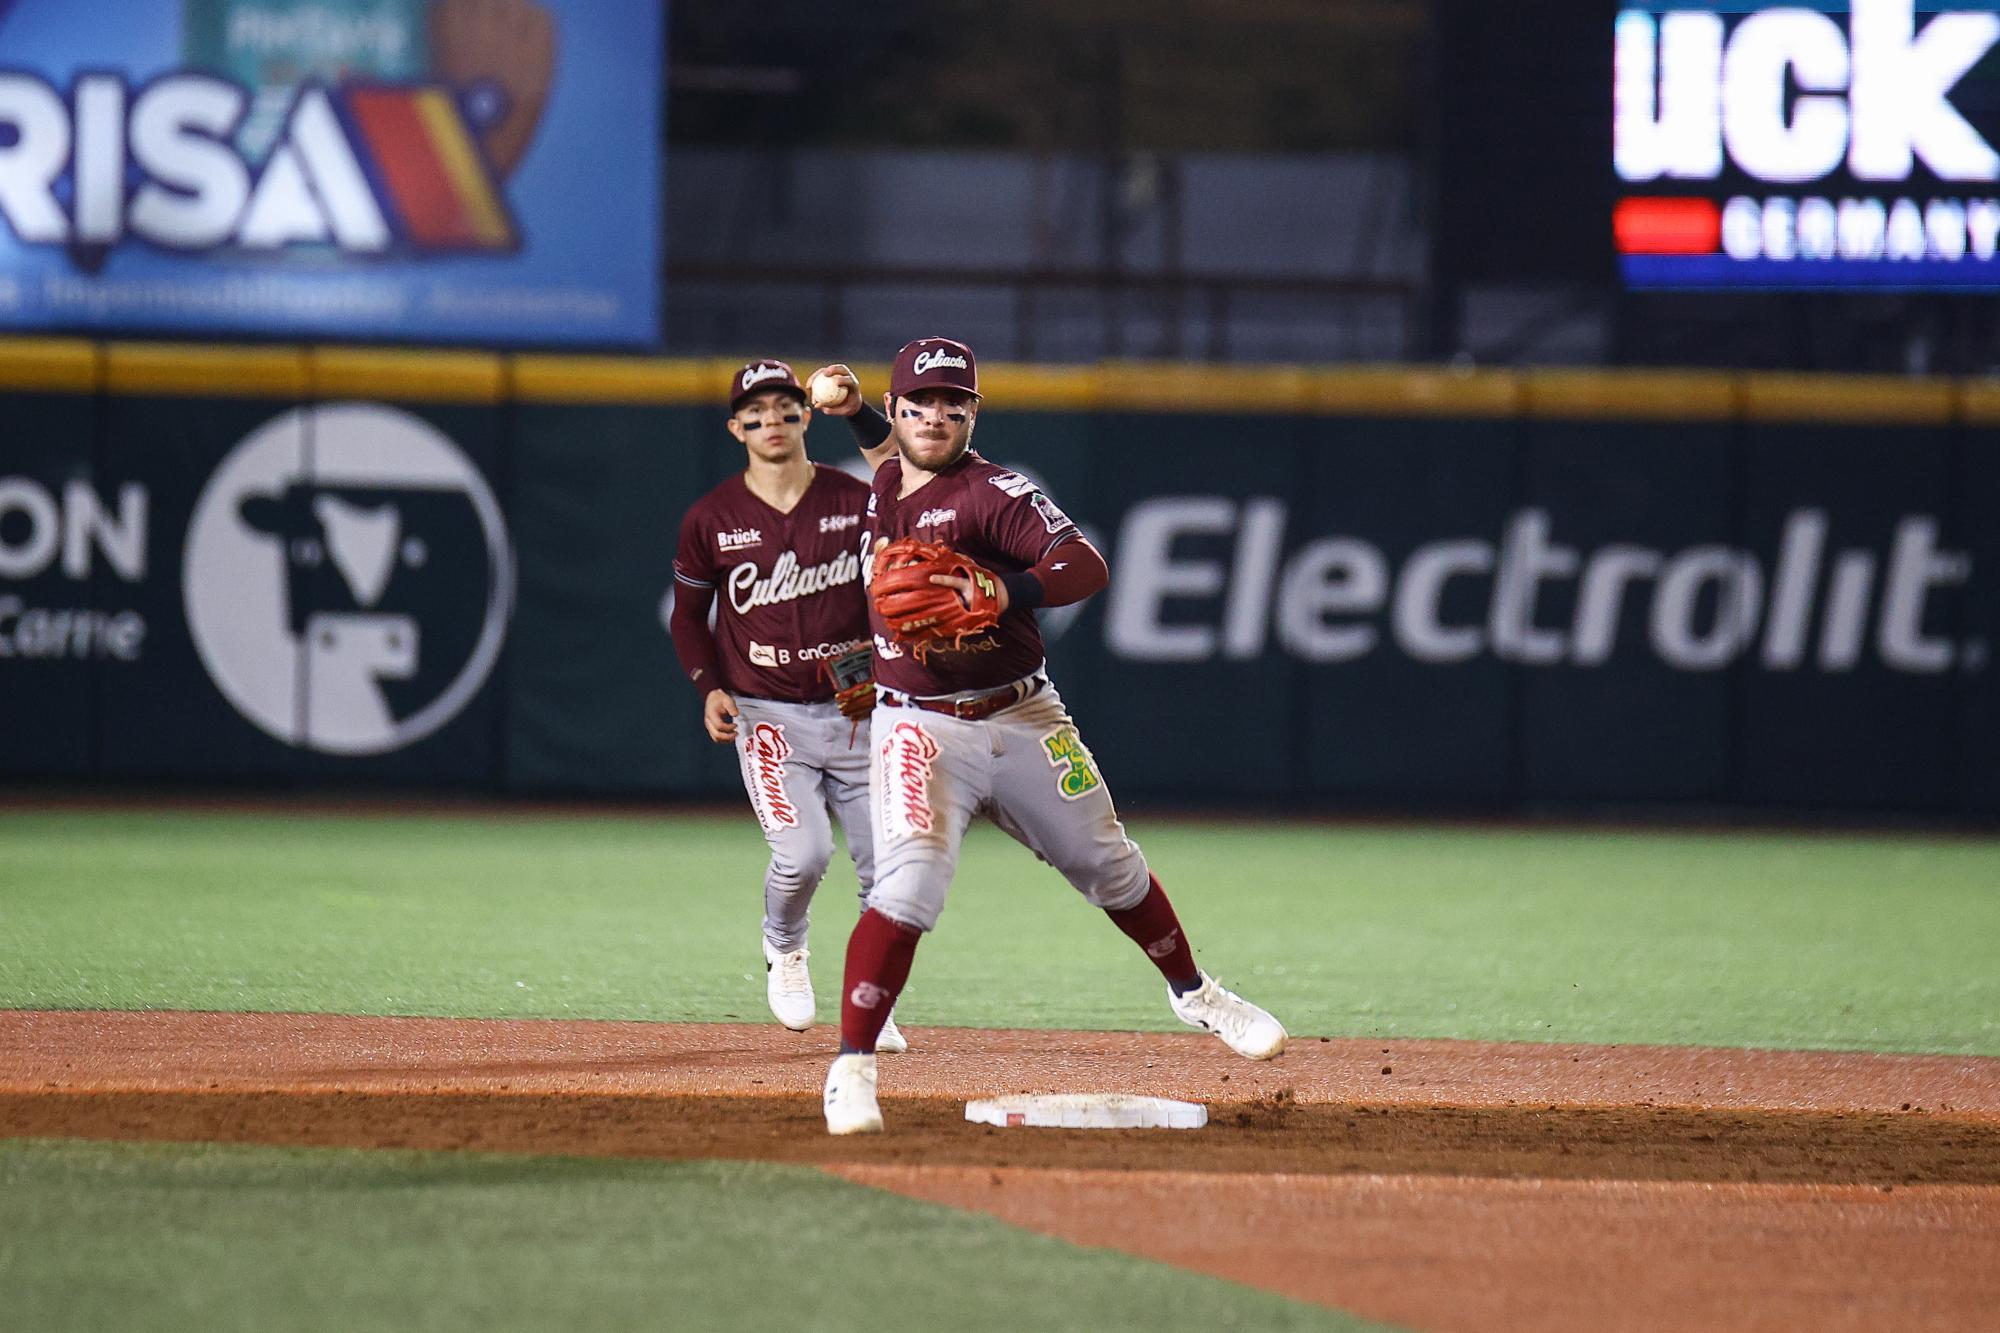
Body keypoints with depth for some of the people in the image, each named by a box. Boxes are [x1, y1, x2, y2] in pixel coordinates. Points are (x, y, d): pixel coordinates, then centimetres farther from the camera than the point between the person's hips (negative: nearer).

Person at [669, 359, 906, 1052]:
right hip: (769, 716, -2)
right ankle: (784, 950, 13)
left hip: (858, 709, 2)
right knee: (803, 852, -20)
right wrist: (711, 689, -4)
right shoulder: (712, 520, 1)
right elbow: (689, 615, 12)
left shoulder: (858, 501, 2)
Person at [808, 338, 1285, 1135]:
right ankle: (852, 1068, -22)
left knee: (1110, 867, 15)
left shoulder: (992, 493, -13)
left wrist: (1005, 591, -43)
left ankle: (1193, 995, 40)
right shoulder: (885, 486, 6)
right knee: (910, 879, -22)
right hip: (921, 730, 1)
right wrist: (851, 409, 17)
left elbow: (1086, 567, -27)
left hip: (1024, 720, -1)